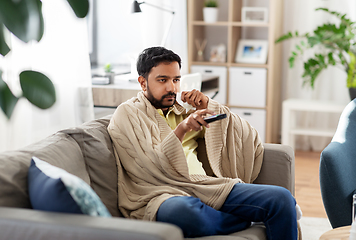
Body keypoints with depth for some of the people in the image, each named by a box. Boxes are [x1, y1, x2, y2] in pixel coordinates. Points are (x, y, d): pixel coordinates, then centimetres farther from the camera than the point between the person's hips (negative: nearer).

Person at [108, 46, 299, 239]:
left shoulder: (181, 111, 25)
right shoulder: (127, 114, 9)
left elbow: (242, 136, 25)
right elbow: (148, 167, -7)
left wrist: (208, 106, 10)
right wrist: (182, 129, -19)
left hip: (208, 188, 5)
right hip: (165, 195, -5)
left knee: (281, 198, -19)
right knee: (181, 211, -42)